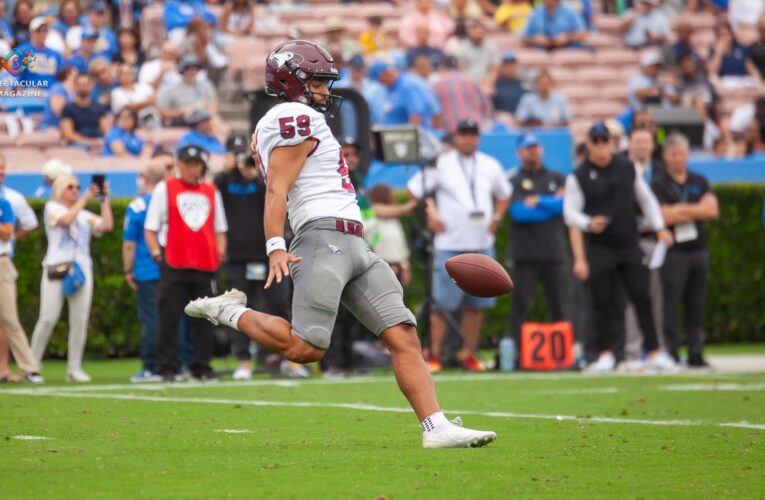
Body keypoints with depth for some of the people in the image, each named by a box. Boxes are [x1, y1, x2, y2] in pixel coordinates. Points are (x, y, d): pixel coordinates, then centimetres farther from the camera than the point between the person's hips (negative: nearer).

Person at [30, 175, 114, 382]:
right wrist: (85, 199, -6)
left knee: (80, 321, -1)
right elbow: (65, 220, -12)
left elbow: (107, 225, 7)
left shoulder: (85, 215, 21)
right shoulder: (52, 207, 8)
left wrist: (104, 200, 6)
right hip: (56, 269, -4)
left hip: (82, 269, 4)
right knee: (48, 318, -11)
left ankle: (74, 368, 4)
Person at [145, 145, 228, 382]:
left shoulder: (211, 192, 15)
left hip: (205, 265, 3)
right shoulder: (164, 189, 6)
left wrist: (220, 255, 5)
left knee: (204, 318, 4)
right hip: (173, 264, -3)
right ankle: (166, 368, -2)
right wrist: (156, 253, -8)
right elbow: (150, 228, 4)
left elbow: (220, 229, 19)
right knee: (170, 316, -5)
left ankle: (202, 367, 9)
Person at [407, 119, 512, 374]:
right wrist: (430, 216, -5)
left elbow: (504, 194, 26)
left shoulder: (490, 166, 11)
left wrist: (496, 218, 11)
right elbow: (413, 191, 2)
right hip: (450, 246, -4)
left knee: (476, 304, 5)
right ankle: (434, 357, -4)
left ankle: (470, 356, 12)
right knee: (442, 304, -7)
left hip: (482, 245, 4)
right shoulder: (441, 164, -1)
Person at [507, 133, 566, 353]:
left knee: (558, 305, 3)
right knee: (520, 304, -7)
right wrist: (551, 206, -5)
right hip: (525, 254, -2)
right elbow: (518, 212, -10)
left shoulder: (557, 179, 15)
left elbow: (564, 204, -2)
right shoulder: (514, 182, 6)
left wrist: (538, 201, -9)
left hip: (553, 253, 3)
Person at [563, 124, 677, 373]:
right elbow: (571, 214, -3)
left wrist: (659, 228, 8)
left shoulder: (627, 168, 8)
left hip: (629, 244, 2)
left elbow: (645, 198, 16)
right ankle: (606, 355, 10)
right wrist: (589, 223, -22)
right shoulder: (578, 177, -1)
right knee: (602, 302, -2)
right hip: (598, 247, -2)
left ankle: (654, 353, -1)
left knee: (642, 298, -3)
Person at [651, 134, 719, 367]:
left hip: (698, 249, 4)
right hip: (674, 251, -4)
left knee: (696, 305, 5)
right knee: (671, 304, -7)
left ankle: (696, 354, 8)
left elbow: (713, 210, 2)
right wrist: (698, 210, -4)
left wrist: (683, 210, -8)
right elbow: (664, 216, -11)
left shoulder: (699, 182, 15)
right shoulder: (658, 185, 2)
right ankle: (671, 354, -4)